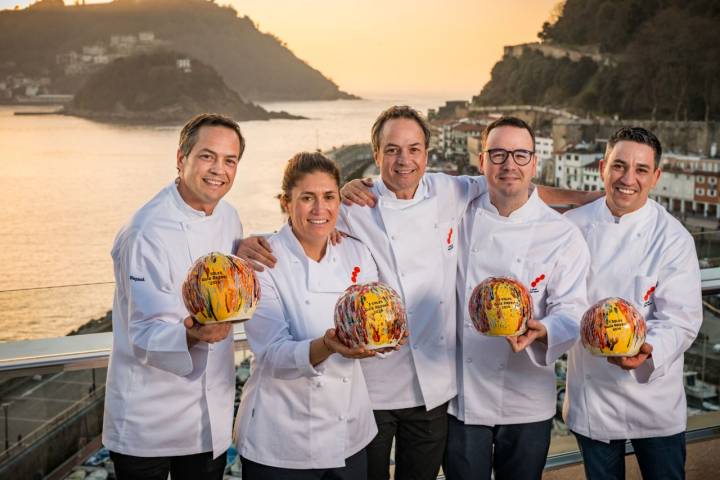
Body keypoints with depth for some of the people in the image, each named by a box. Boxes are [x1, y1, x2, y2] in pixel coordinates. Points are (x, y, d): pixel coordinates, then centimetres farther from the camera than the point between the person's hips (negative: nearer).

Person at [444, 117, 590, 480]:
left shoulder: (563, 234, -5)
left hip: (527, 402, 0)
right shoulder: (459, 216, 0)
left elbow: (570, 310, -10)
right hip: (461, 395, 1)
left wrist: (542, 331, -31)